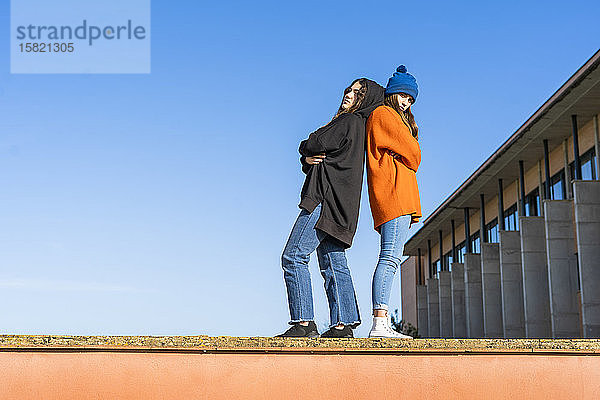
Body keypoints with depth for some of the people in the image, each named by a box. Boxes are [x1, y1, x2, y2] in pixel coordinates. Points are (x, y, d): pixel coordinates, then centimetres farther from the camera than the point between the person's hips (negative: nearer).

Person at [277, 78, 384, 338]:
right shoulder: (354, 125, 24)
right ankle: (343, 324, 5)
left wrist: (307, 147, 10)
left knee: (293, 256, -13)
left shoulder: (350, 122, -5)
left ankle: (304, 323, -16)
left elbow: (316, 144, -13)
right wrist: (309, 159, -1)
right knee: (333, 264, 7)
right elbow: (310, 159, 22)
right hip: (334, 208, 10)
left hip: (326, 200, -10)